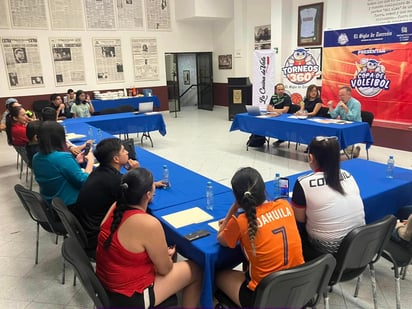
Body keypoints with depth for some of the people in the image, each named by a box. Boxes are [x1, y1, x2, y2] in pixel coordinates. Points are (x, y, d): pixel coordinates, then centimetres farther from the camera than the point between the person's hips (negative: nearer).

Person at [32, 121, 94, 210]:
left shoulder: (36, 158, -1)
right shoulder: (63, 157, -27)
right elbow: (83, 182, -20)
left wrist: (75, 162, 9)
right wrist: (90, 161, -7)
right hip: (71, 205, -8)